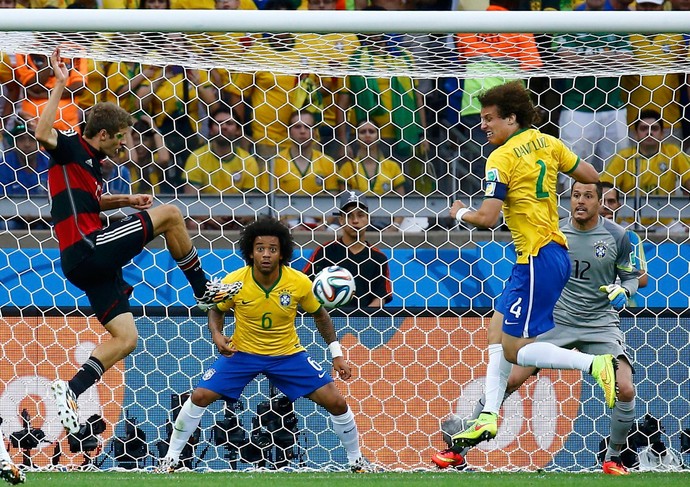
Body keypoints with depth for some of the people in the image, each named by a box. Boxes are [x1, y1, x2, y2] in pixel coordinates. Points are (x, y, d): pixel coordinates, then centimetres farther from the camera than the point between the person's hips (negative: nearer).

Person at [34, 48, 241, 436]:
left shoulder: (91, 163, 22)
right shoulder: (71, 148, -6)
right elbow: (43, 133, -29)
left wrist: (125, 200, 27)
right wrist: (60, 85, -28)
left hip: (90, 264, 10)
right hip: (86, 249, -10)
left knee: (125, 338, 5)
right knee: (169, 214, -7)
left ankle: (71, 390, -2)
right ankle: (204, 288, 5)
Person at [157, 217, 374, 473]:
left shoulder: (299, 283, -19)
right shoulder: (234, 282, -20)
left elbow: (319, 314, 0)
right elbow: (216, 310, 1)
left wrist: (337, 354, -3)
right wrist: (217, 334, -20)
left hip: (288, 354, 0)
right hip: (241, 352, 0)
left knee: (336, 402, -8)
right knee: (199, 396, -13)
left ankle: (357, 461, 16)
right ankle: (171, 458, 5)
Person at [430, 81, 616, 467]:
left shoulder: (502, 159, -14)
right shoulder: (547, 143, 8)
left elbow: (487, 218, -19)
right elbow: (591, 177, 15)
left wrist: (461, 213, 2)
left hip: (537, 260, -9)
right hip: (555, 251, 9)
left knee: (515, 350, -5)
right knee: (497, 333, 13)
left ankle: (597, 364, -16)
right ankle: (489, 418, 11)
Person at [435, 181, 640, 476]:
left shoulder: (617, 236, -5)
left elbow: (631, 276, 6)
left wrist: (623, 291, -15)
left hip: (600, 324, -1)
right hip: (556, 319, 1)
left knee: (625, 389, -20)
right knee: (508, 380, -9)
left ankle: (613, 458, 4)